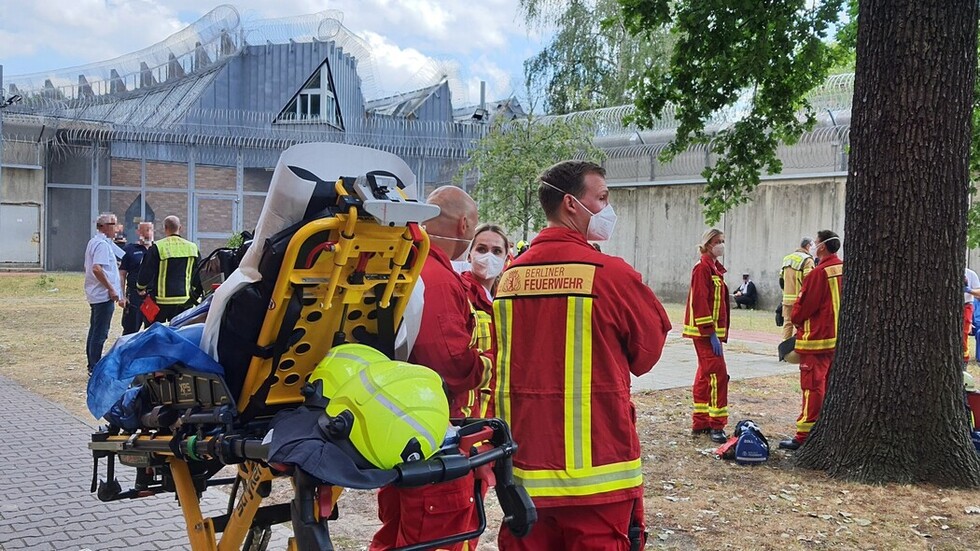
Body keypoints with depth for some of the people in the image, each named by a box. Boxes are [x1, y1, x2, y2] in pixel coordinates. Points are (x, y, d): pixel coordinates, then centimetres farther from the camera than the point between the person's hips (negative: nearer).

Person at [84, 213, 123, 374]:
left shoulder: (93, 242, 17)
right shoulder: (102, 244, -16)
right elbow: (97, 269, -26)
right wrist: (111, 289, -20)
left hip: (95, 294, 11)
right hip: (104, 295, -11)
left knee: (95, 331, 15)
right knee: (100, 334, -7)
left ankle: (92, 366, 22)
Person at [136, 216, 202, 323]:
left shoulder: (157, 248, -8)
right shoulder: (192, 248, 4)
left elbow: (146, 272, -4)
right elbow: (199, 275, 12)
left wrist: (141, 288, 15)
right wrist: (196, 294, 25)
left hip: (161, 301, -3)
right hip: (185, 301, 3)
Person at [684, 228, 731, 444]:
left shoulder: (715, 268, 15)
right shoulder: (702, 268, -13)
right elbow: (699, 302, -20)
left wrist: (719, 333, 15)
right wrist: (711, 333, -22)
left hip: (712, 330, 10)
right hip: (705, 331, -10)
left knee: (705, 374, 12)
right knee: (717, 372, -12)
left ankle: (700, 422, 19)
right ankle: (716, 425, -9)